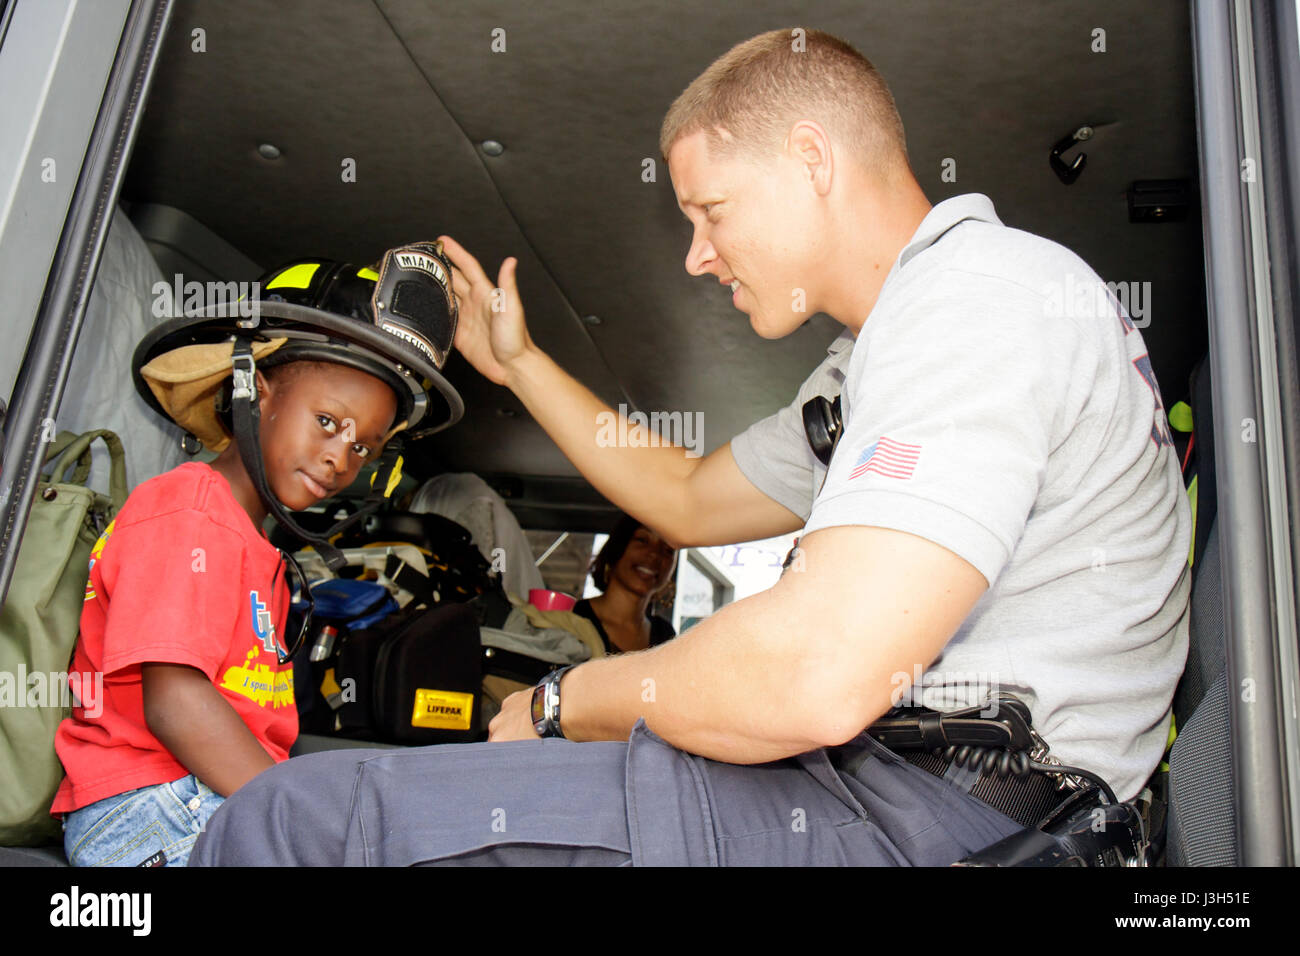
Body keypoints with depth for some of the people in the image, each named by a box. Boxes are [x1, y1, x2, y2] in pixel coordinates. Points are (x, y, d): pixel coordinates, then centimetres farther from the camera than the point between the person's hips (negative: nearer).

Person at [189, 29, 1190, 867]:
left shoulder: (981, 291, -14)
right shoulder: (871, 366, 20)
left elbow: (818, 675, -27)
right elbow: (690, 498, 28)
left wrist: (567, 703, -9)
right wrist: (517, 362, 29)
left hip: (928, 819, -10)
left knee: (300, 817, -13)